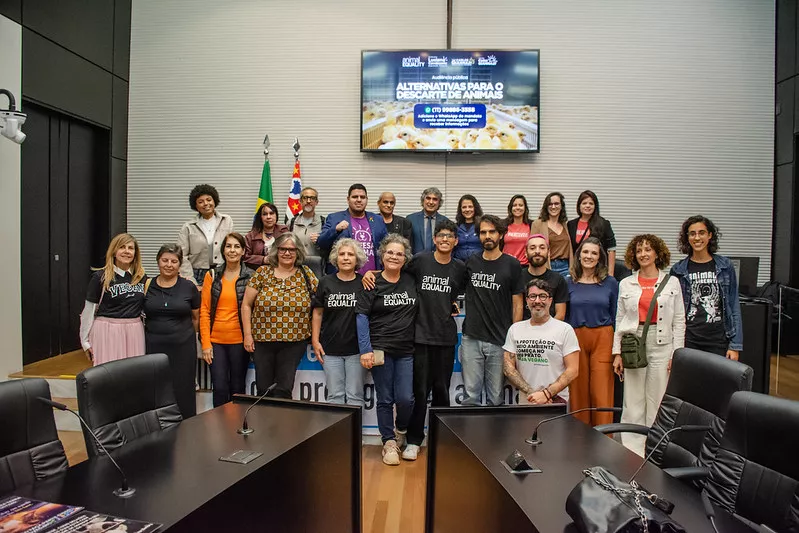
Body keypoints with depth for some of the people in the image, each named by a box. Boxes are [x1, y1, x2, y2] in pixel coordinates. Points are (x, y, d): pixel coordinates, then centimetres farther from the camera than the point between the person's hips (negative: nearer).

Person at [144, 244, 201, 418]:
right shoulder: (147, 286, 4)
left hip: (183, 347, -1)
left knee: (182, 391, 4)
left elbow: (196, 318, 10)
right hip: (154, 347, 1)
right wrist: (155, 332, 9)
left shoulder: (189, 287, 1)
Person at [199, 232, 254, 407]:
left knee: (237, 388, 9)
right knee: (220, 388, 4)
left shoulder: (251, 276, -2)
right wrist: (205, 343, -4)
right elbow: (204, 310, 2)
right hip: (215, 341, 1)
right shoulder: (212, 275, 4)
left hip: (239, 340, -1)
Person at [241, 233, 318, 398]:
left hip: (295, 342, -1)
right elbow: (246, 305, 5)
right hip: (262, 340, 1)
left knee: (283, 390, -2)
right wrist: (247, 334, 0)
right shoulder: (262, 272, 1)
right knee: (263, 389, 10)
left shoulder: (306, 274, 2)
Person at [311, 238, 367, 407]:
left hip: (356, 348, -1)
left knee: (355, 396, 5)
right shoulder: (326, 282, 4)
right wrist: (315, 341, 3)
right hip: (331, 348, 1)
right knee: (335, 395, 9)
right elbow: (318, 313, 7)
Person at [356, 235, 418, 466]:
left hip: (406, 351, 3)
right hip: (380, 350, -2)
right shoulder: (373, 284, -4)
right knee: (385, 400, 6)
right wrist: (365, 350, -12)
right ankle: (389, 442, 24)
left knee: (405, 399, -1)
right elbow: (361, 317, -6)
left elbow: (419, 312, 22)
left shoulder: (412, 281, 8)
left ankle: (401, 431, 29)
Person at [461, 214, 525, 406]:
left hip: (499, 341, -1)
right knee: (470, 396, 5)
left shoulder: (511, 265, 1)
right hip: (471, 339, 2)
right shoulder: (470, 263, 7)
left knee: (496, 398, 7)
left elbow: (517, 304, 1)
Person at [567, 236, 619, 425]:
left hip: (603, 339, -1)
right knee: (578, 391, 6)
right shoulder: (570, 283, 6)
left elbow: (616, 316, 7)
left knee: (602, 392, -2)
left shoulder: (610, 282, 5)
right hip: (576, 339, 1)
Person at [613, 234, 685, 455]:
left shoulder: (672, 282, 6)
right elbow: (619, 320, 8)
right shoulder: (626, 284, 8)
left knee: (657, 402, 3)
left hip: (661, 345, -1)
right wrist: (617, 353, 3)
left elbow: (679, 321, 5)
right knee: (633, 403, 2)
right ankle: (632, 453, 11)